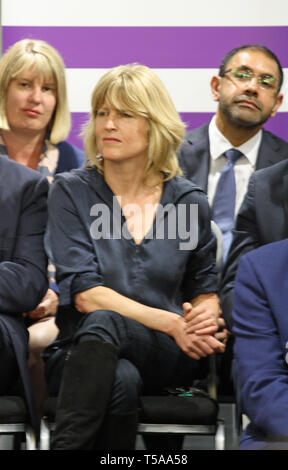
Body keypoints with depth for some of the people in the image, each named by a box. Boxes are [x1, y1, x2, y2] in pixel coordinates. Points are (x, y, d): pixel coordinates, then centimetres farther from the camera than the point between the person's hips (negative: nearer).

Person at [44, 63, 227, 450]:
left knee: (102, 322, -34)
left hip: (169, 358, 1)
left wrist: (206, 318, -4)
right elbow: (83, 293, -7)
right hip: (85, 348, -1)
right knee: (121, 382, -38)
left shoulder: (190, 201, 9)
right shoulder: (71, 192, 4)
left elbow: (206, 287, 22)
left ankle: (67, 444, -39)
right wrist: (172, 323, -15)